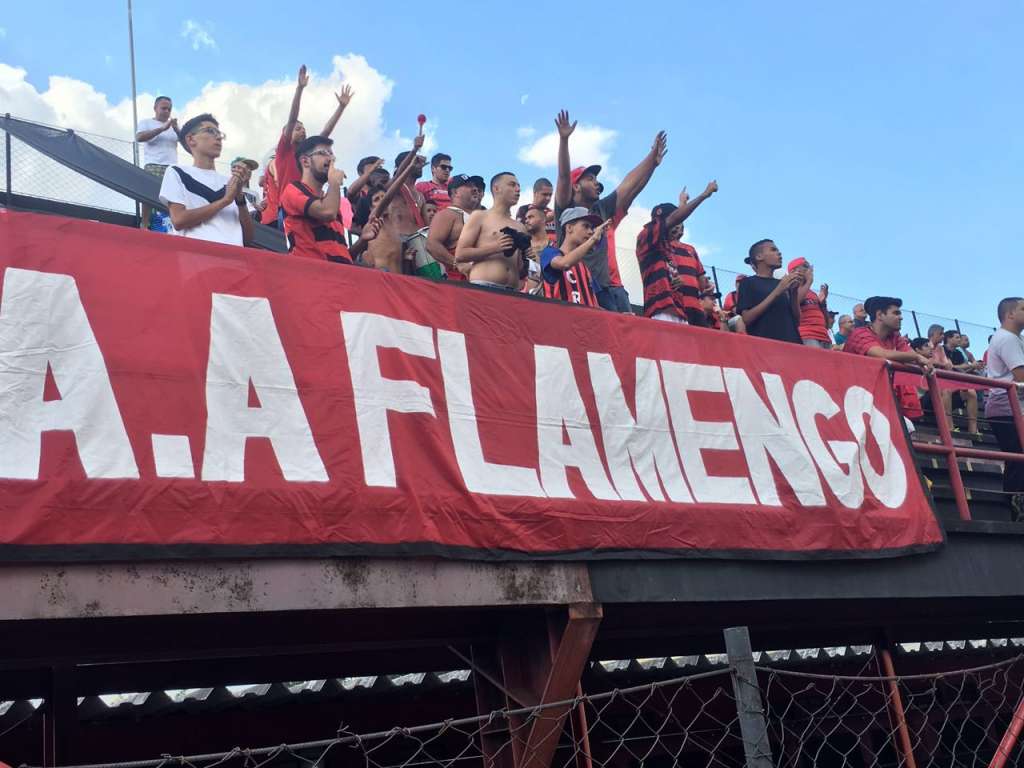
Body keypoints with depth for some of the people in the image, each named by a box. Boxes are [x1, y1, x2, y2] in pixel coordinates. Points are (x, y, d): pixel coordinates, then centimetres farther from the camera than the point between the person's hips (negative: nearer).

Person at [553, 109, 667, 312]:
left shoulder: (602, 209, 22)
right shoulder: (567, 210, 5)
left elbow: (630, 184, 19)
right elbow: (563, 177, -8)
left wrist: (653, 159, 12)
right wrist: (563, 139, -19)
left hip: (607, 286, 7)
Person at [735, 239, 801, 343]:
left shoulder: (783, 284, 20)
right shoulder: (748, 283, 5)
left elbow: (796, 320, 15)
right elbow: (747, 318, -9)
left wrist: (794, 292, 0)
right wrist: (777, 291, -11)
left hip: (791, 342, 6)